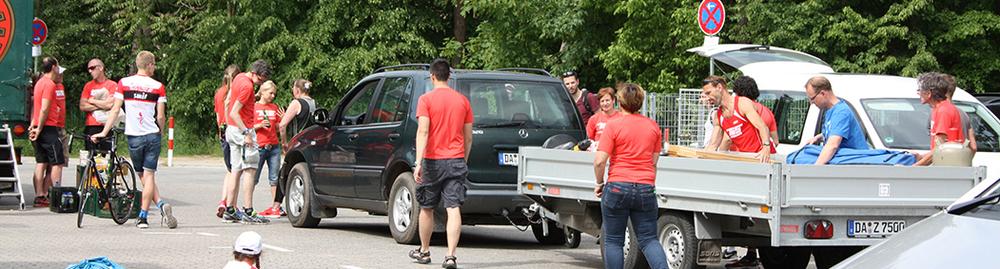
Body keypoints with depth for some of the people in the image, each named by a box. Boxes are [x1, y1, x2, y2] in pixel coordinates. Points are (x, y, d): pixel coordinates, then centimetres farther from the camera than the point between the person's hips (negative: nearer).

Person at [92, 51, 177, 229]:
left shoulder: (124, 83, 0)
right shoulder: (158, 87, -1)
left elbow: (115, 110, -4)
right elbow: (161, 116, -3)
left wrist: (104, 132, 0)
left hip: (133, 136, 1)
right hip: (152, 135, -1)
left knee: (144, 176, 12)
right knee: (149, 175, 1)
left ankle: (161, 205, -2)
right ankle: (143, 217, -7)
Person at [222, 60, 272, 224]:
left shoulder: (239, 78, 12)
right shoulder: (247, 86, -17)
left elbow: (227, 103, 21)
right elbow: (234, 113, -22)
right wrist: (246, 133, -24)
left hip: (232, 130, 10)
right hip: (243, 129, -10)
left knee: (236, 170, 11)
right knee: (250, 170, -9)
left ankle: (230, 211, 11)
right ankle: (248, 212, -14)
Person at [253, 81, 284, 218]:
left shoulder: (274, 108, 14)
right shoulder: (253, 107, 1)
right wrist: (260, 125, -16)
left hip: (274, 147, 4)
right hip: (259, 147, -4)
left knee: (274, 178, 2)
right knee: (253, 178, -3)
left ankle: (276, 207, 3)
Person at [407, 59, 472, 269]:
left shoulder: (426, 99, -5)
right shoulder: (462, 101, 7)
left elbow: (423, 131, -16)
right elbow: (468, 137, 11)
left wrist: (418, 163, -19)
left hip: (433, 161, -2)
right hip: (456, 161, 2)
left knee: (427, 208, 15)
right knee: (454, 209, -6)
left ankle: (424, 251, 28)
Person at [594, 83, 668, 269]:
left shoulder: (614, 125, -7)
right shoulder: (653, 126, 6)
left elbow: (600, 161, -12)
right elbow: (654, 160, 12)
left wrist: (599, 182, 3)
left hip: (618, 186, -4)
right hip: (646, 189, 4)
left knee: (613, 241, 7)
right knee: (649, 239, 7)